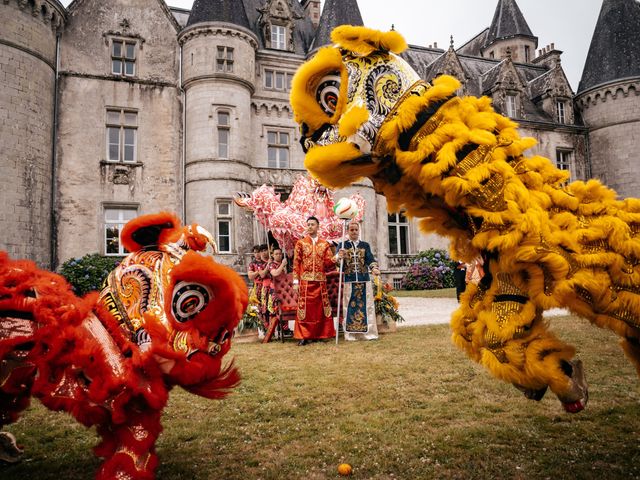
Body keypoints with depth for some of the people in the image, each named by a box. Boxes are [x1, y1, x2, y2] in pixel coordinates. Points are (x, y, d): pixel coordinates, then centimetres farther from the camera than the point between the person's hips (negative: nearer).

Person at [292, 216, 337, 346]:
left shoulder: (324, 244, 10)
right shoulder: (300, 243, 6)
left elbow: (328, 262, 5)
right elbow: (296, 263, 2)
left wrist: (336, 257, -16)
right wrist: (295, 281, -5)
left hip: (320, 281, 2)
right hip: (305, 281, -2)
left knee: (319, 308, 4)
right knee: (305, 308, -2)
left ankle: (317, 334, 13)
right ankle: (304, 335, 4)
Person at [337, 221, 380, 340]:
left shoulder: (365, 245, 11)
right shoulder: (343, 245, 8)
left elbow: (370, 259, -2)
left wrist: (374, 268, -22)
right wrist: (339, 257, -27)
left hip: (364, 279, 1)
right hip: (349, 280, -1)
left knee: (366, 306, 2)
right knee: (350, 306, 0)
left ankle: (368, 332, 10)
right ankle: (351, 334, 7)